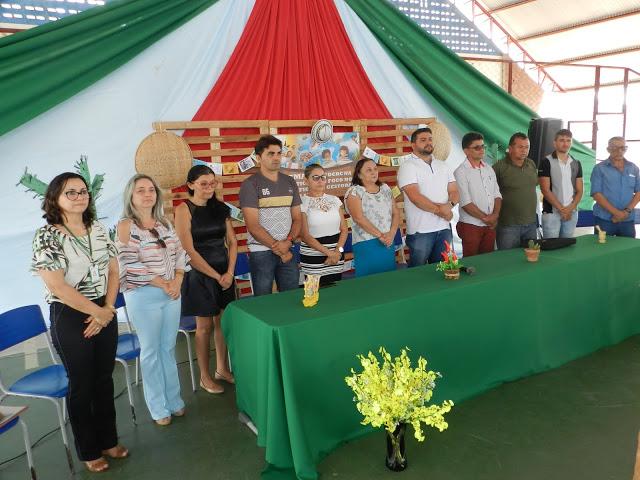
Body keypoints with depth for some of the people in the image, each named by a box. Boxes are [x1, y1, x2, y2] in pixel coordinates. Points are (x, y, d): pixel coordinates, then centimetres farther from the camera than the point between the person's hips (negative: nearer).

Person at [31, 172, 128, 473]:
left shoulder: (99, 230, 4)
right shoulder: (46, 236, -13)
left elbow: (113, 271, 6)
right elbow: (57, 286, -18)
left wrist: (107, 309, -7)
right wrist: (96, 312, -14)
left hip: (105, 314, 5)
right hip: (70, 318, -5)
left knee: (104, 379, 15)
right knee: (81, 384, 8)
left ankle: (108, 440, 33)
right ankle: (89, 451, 27)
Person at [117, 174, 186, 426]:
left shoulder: (164, 223, 8)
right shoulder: (126, 226, -9)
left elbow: (180, 252, 8)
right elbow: (130, 265, -15)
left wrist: (177, 281, -7)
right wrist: (162, 284, -14)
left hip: (172, 292, 5)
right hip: (143, 295, -5)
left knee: (169, 348, 15)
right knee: (151, 351, 7)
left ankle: (174, 399, 30)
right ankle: (159, 407, 21)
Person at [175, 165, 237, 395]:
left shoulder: (220, 208, 6)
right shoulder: (184, 209, -10)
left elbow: (232, 241, 6)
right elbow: (189, 251, -14)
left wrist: (229, 272, -6)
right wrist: (216, 276, -12)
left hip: (225, 273, 5)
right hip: (200, 274, -5)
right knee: (205, 326, 5)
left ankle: (222, 368, 30)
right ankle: (205, 376, 21)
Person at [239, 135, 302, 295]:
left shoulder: (290, 182, 10)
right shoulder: (250, 184, -6)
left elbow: (297, 218, 10)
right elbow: (253, 226, -11)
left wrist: (288, 241, -7)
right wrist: (277, 248, -10)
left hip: (288, 251, 4)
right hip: (261, 253, -4)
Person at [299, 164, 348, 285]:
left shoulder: (334, 200, 9)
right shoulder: (302, 203, -6)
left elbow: (344, 229, 8)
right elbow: (305, 235, -11)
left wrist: (338, 251, -8)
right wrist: (328, 252, -15)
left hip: (337, 254, 4)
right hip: (314, 258, -4)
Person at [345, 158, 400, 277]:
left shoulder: (385, 188, 13)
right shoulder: (354, 191, -4)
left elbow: (396, 213, 10)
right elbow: (359, 218, -14)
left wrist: (391, 233, -7)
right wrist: (380, 235, -16)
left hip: (388, 242, 5)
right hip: (366, 244, -5)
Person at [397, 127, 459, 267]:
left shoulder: (443, 166, 15)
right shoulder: (408, 166, -6)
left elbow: (454, 192, 9)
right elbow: (415, 197, -17)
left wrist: (449, 205, -13)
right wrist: (439, 210, -15)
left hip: (444, 228, 6)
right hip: (421, 231, -5)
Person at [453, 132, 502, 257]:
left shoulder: (489, 169, 12)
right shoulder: (461, 172, -10)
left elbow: (497, 195, 12)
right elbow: (465, 203, -15)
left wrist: (495, 215, -5)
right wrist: (485, 218, -11)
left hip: (490, 225, 6)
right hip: (471, 226, -6)